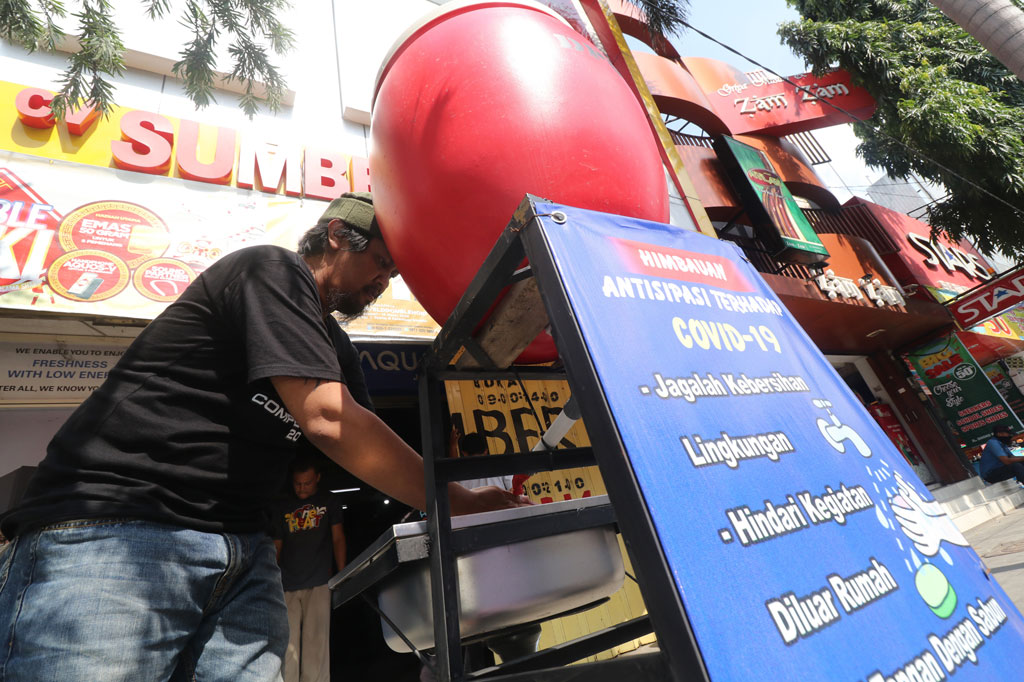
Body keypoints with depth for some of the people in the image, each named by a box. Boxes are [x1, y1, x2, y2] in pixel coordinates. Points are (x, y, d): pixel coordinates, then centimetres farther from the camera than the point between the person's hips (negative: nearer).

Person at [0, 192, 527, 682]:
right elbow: (329, 420, -21)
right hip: (112, 533, -7)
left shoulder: (335, 348, 17)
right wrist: (458, 504, -13)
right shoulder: (274, 270, -9)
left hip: (241, 556, 8)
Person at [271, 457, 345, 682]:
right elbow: (276, 547, 16)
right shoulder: (282, 508, 13)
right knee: (286, 644, -1)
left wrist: (342, 576, -1)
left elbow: (338, 538, 6)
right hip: (287, 586, 2)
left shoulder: (329, 502, 8)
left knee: (316, 642, -5)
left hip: (318, 582, -2)